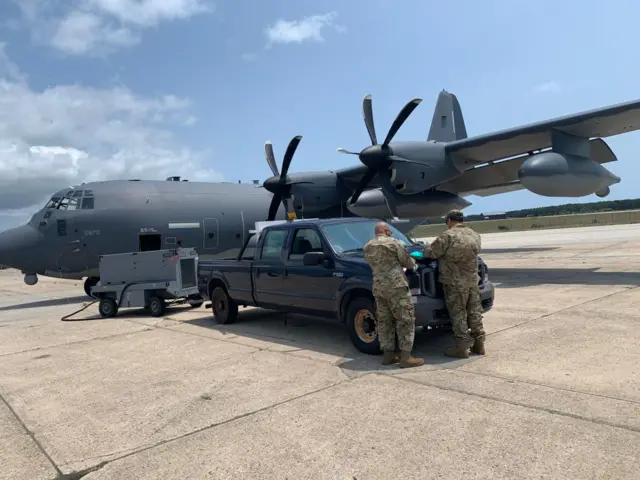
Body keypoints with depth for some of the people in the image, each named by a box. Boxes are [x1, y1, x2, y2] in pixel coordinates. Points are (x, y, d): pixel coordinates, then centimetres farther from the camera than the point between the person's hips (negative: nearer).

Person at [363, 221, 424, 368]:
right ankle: (406, 357, -5)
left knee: (384, 321, 12)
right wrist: (413, 263, 26)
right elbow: (408, 262, 2)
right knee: (406, 320, -2)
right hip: (396, 285, -6)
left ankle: (388, 355, 14)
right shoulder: (393, 242, -3)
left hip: (378, 288, 7)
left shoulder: (367, 247, 13)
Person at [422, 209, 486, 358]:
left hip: (455, 283, -7)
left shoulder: (448, 235, -15)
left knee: (458, 315, 1)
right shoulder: (475, 235, 8)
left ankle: (462, 347, 5)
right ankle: (478, 343, 22)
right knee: (475, 312, 14)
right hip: (472, 280, 7)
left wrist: (426, 249, 13)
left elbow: (431, 252, -11)